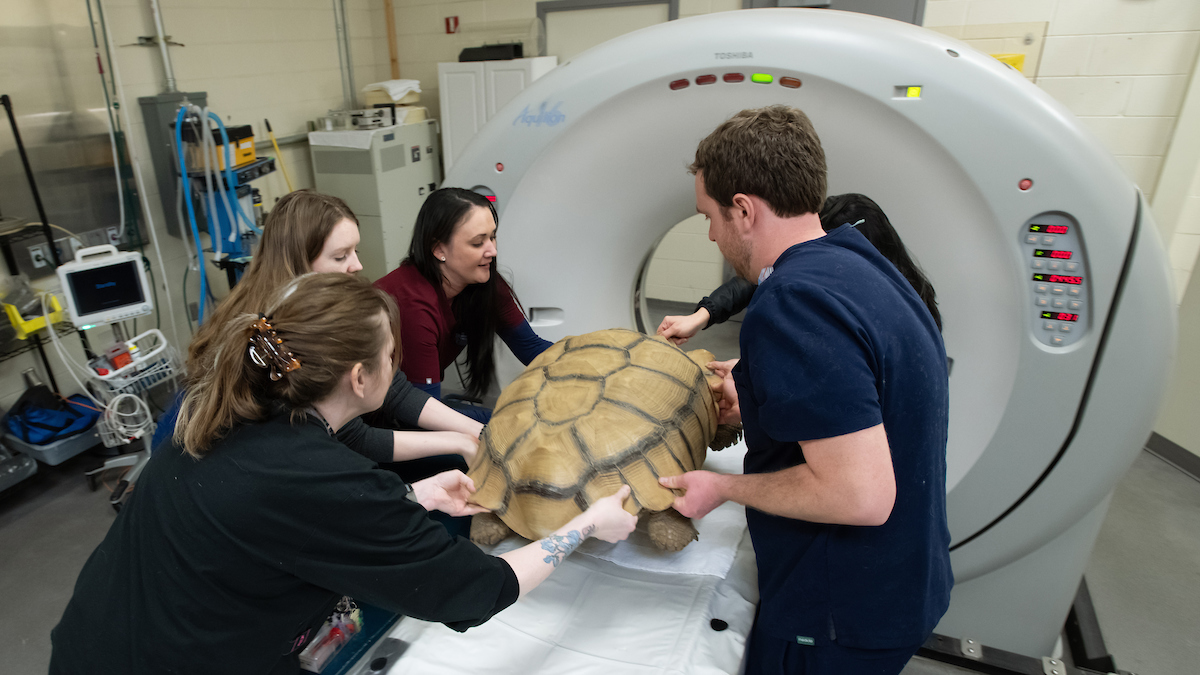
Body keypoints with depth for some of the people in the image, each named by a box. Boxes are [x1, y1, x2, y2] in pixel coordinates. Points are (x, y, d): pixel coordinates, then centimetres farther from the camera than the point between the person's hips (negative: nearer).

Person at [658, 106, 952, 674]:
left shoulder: (794, 304, -30)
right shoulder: (858, 260, 2)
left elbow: (861, 494, -32)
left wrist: (723, 488, -19)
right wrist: (759, 397, 12)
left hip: (842, 617, -9)